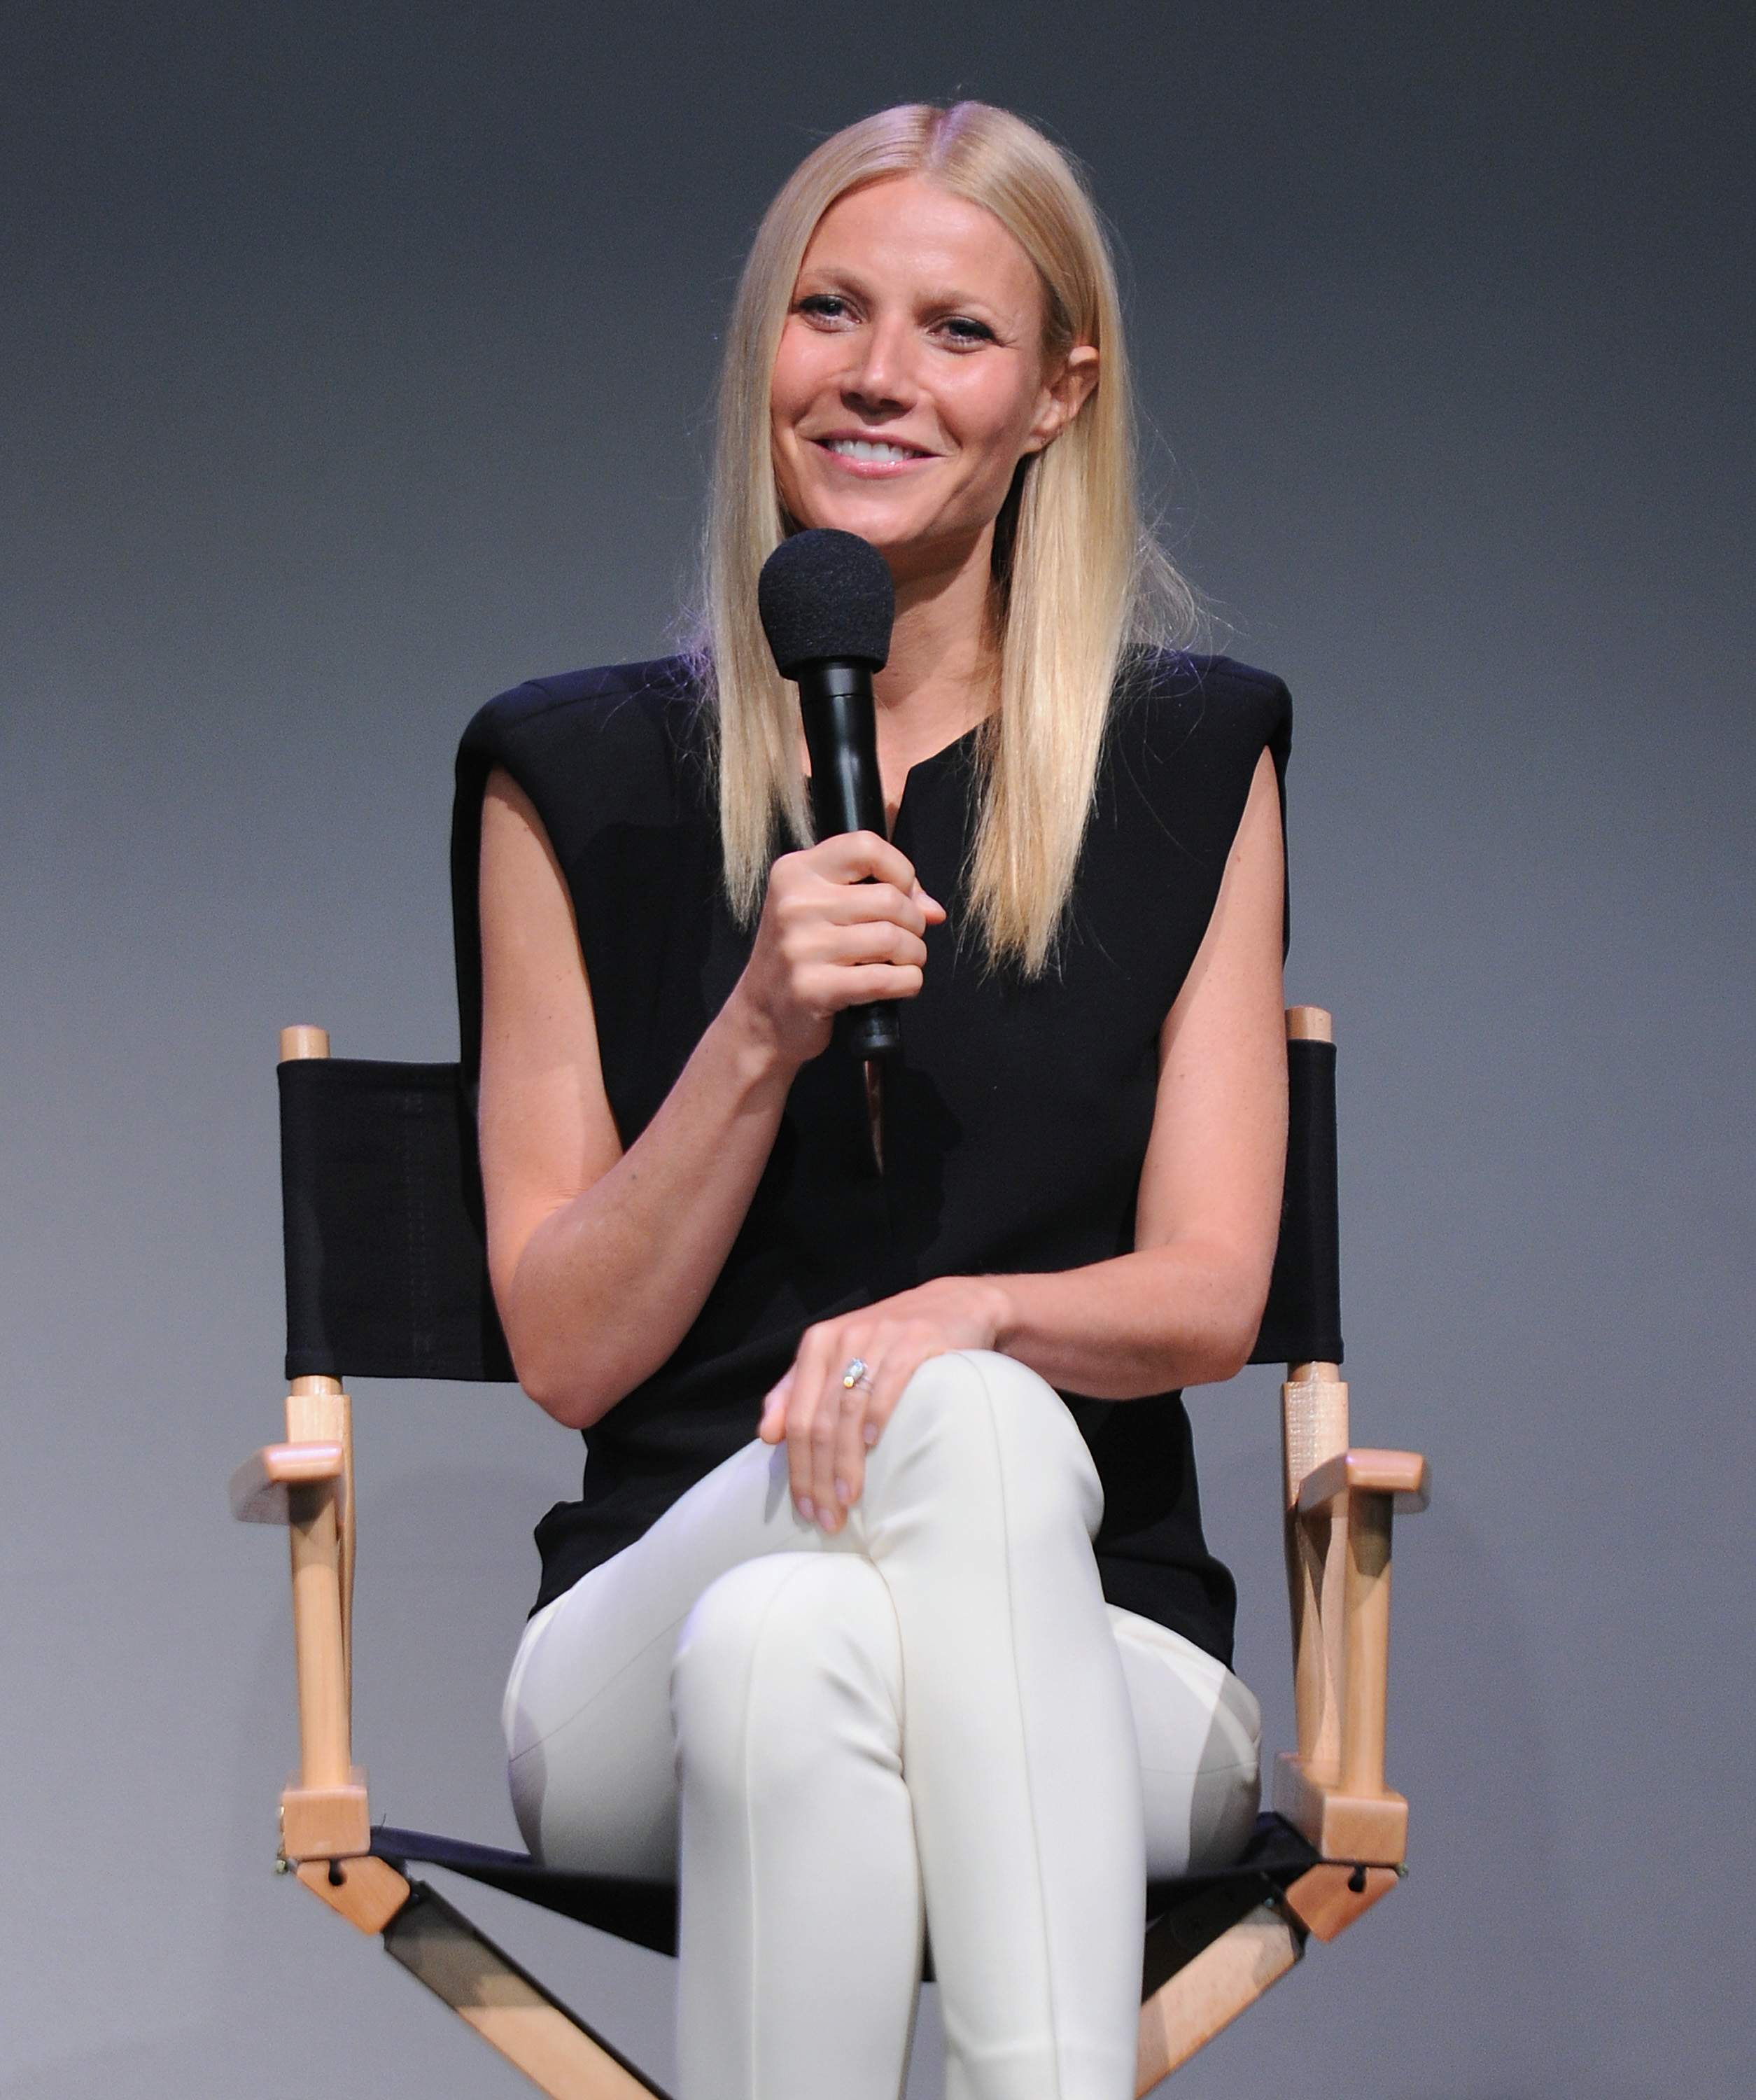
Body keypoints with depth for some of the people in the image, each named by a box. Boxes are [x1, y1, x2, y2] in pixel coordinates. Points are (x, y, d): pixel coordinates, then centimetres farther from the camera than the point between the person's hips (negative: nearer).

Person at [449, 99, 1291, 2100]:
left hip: (1085, 1648, 0)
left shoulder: (1195, 760, 11)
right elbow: (564, 1348, 4)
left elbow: (1210, 1295, 2)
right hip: (658, 1619, 0)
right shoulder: (580, 777, 9)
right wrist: (762, 1039, -12)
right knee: (975, 1428, -36)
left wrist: (970, 1309, -21)